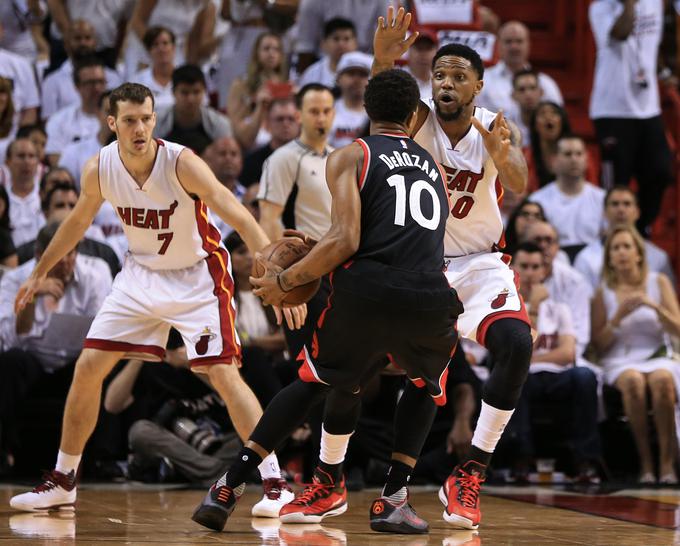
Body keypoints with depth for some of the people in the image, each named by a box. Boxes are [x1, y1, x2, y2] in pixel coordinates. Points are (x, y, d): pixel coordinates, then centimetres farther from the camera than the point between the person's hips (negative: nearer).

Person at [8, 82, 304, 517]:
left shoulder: (182, 163, -27)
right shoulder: (99, 169, -13)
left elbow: (241, 218, -34)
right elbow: (79, 221, 9)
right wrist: (40, 271, 20)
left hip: (198, 275, -5)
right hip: (142, 273, 5)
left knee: (223, 374, -17)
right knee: (88, 368, 1)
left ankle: (275, 483, -10)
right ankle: (62, 483, 16)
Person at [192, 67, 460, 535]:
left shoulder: (351, 157, 12)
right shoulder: (435, 169, 27)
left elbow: (345, 241, -3)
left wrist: (286, 280, 7)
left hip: (366, 292, -2)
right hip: (430, 299, 2)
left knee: (316, 381, 22)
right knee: (427, 386, 32)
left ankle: (230, 487, 14)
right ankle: (397, 498, 18)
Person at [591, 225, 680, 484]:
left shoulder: (659, 282, 9)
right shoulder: (604, 292, 8)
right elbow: (599, 345, 5)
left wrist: (654, 306, -14)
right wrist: (619, 316, -10)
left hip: (658, 357, 0)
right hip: (620, 362, 0)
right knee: (633, 381, -37)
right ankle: (645, 462, -29)